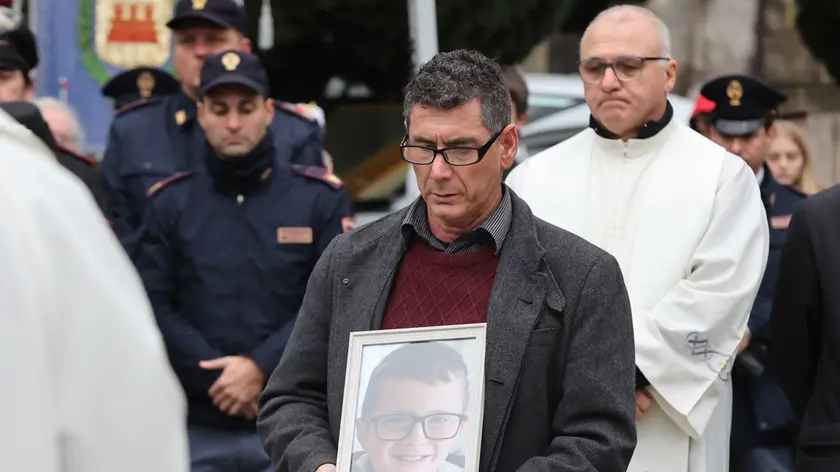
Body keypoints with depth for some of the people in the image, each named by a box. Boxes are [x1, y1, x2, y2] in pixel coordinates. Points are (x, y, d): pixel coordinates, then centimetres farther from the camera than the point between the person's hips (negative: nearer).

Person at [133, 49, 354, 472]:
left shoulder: (320, 198, 4)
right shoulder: (170, 203, 7)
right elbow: (154, 305, 1)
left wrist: (261, 367, -13)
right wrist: (218, 379, -10)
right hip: (198, 428, 1)